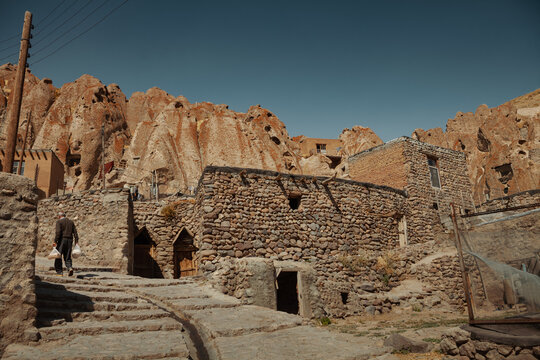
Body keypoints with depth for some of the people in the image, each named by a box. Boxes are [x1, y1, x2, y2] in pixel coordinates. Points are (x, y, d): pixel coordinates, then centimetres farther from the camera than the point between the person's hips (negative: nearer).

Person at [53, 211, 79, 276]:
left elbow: (58, 232, -15)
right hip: (70, 240, 5)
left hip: (62, 240, -5)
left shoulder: (59, 222, -2)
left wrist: (55, 241, -15)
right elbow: (75, 232, 8)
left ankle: (59, 272, 6)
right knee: (67, 257, 9)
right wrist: (76, 242, 8)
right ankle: (70, 267, -15)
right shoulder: (71, 222, 14)